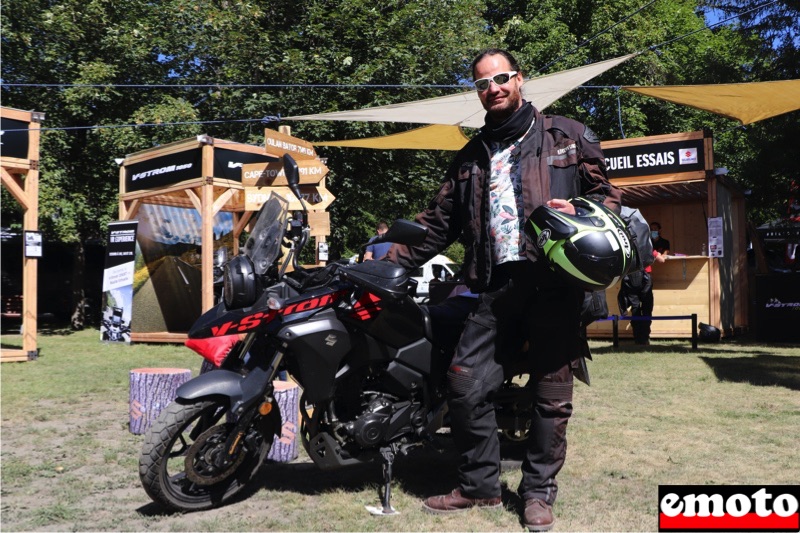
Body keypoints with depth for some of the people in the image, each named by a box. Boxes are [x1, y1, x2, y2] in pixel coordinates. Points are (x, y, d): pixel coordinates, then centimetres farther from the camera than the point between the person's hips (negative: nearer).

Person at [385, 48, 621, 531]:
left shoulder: (568, 136, 10)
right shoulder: (471, 157, 20)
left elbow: (607, 192, 11)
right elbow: (440, 223, 18)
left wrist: (581, 213, -11)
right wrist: (395, 258, 10)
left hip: (556, 280, -3)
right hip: (497, 286, 3)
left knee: (553, 395, 2)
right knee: (465, 384, -4)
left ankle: (539, 492, 20)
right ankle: (480, 485, 15)